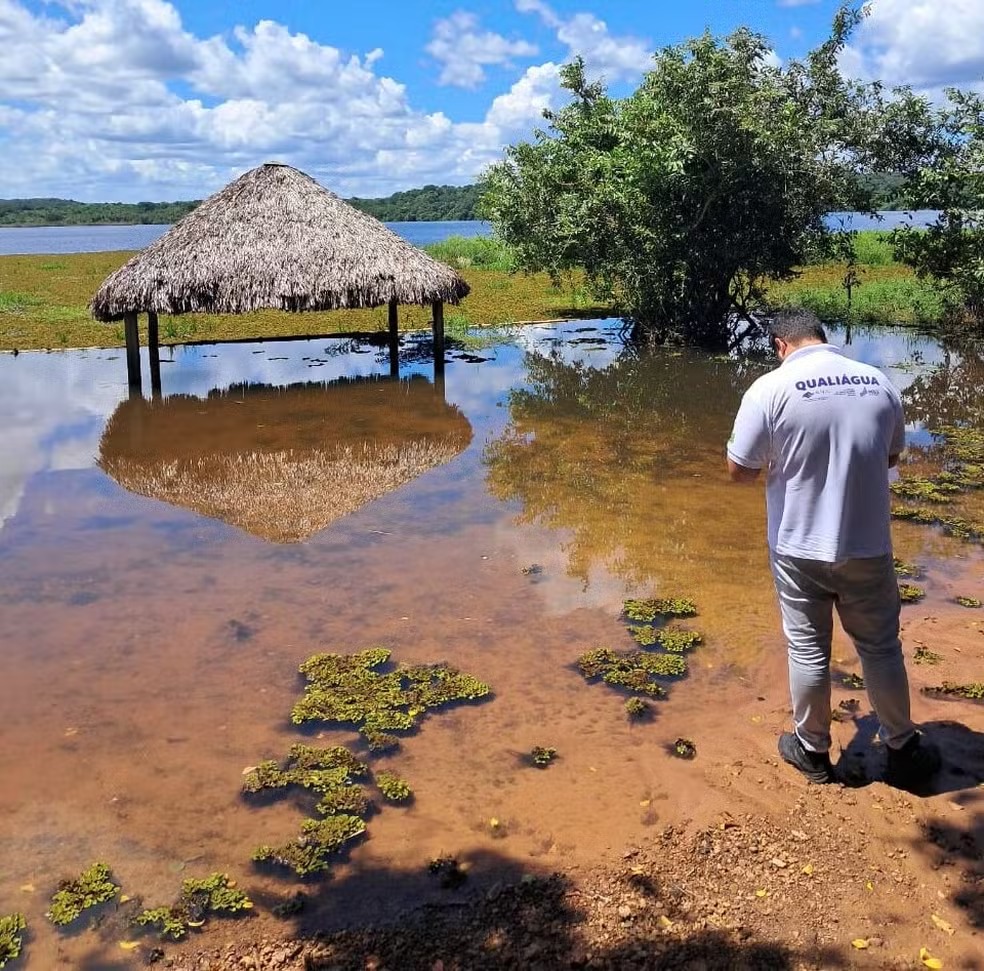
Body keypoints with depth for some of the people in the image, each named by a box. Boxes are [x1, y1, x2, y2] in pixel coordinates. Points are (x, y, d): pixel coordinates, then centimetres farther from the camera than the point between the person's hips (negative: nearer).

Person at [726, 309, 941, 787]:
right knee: (881, 647, 16)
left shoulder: (771, 389, -14)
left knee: (808, 650, 12)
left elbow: (739, 470, -10)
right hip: (868, 546, 3)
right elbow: (891, 455, 13)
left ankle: (813, 750, 28)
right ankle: (902, 748, 31)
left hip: (799, 548, -2)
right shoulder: (879, 383, 0)